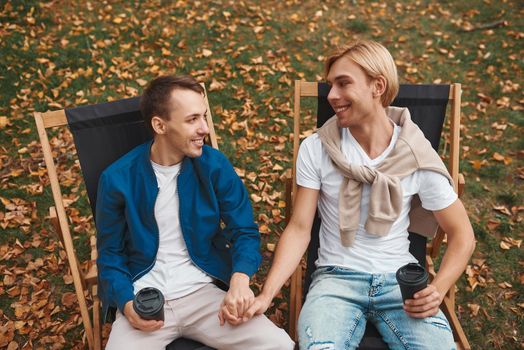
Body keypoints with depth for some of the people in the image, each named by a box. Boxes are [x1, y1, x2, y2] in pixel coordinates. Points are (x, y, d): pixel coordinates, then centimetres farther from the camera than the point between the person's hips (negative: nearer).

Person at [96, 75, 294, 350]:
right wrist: (127, 303, -14)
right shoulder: (118, 179, -5)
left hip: (203, 292, 1)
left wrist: (240, 279, -21)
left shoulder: (215, 165, -3)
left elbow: (244, 231, 0)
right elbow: (110, 252, 4)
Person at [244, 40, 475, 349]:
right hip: (336, 279, -1)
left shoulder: (418, 157, -4)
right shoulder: (315, 149, -5)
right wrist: (267, 294, -16)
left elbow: (462, 234, 3)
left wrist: (437, 289, -14)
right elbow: (299, 228, -4)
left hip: (400, 280, 1)